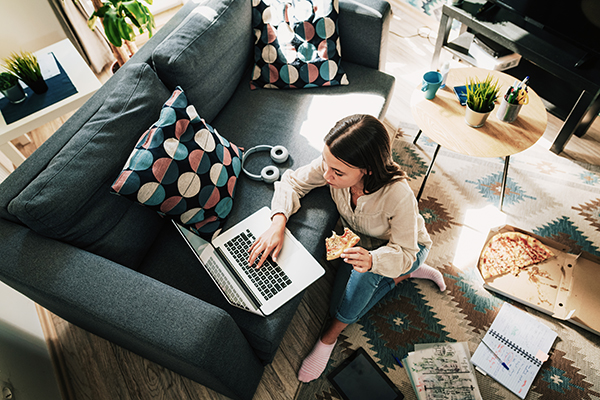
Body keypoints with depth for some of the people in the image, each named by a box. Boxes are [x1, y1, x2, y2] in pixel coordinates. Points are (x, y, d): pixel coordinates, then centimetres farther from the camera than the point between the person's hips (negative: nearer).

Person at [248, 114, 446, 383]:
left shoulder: (398, 196, -41)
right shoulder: (333, 164, -31)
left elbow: (404, 253, -30)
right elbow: (292, 182, -16)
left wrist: (372, 260, -52)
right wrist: (278, 222, -34)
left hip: (408, 249, -4)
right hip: (359, 241, 5)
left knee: (365, 271, -36)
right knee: (341, 307, -3)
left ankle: (329, 338, -9)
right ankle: (408, 274, 15)